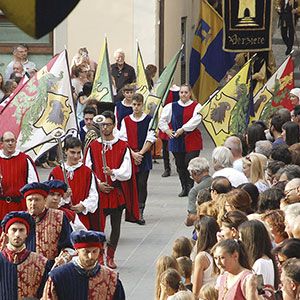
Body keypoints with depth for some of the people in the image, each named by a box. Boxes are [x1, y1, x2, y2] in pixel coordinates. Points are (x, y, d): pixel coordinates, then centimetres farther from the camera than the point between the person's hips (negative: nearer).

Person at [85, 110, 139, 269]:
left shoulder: (123, 147, 1)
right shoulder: (93, 146, 3)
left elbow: (127, 172, -6)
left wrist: (113, 172, -24)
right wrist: (98, 184, -11)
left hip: (117, 193, 0)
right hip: (98, 192, 0)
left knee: (116, 226, 6)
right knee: (98, 225, -3)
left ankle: (110, 256, 19)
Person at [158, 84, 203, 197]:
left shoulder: (196, 106, -1)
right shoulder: (172, 107, 8)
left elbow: (195, 120, -15)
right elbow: (162, 119, 16)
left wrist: (183, 129, -18)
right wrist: (167, 130, 3)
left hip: (192, 140, -3)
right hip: (176, 141, 3)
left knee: (190, 164, -11)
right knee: (180, 165, 7)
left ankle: (190, 187, 4)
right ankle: (184, 188, 18)